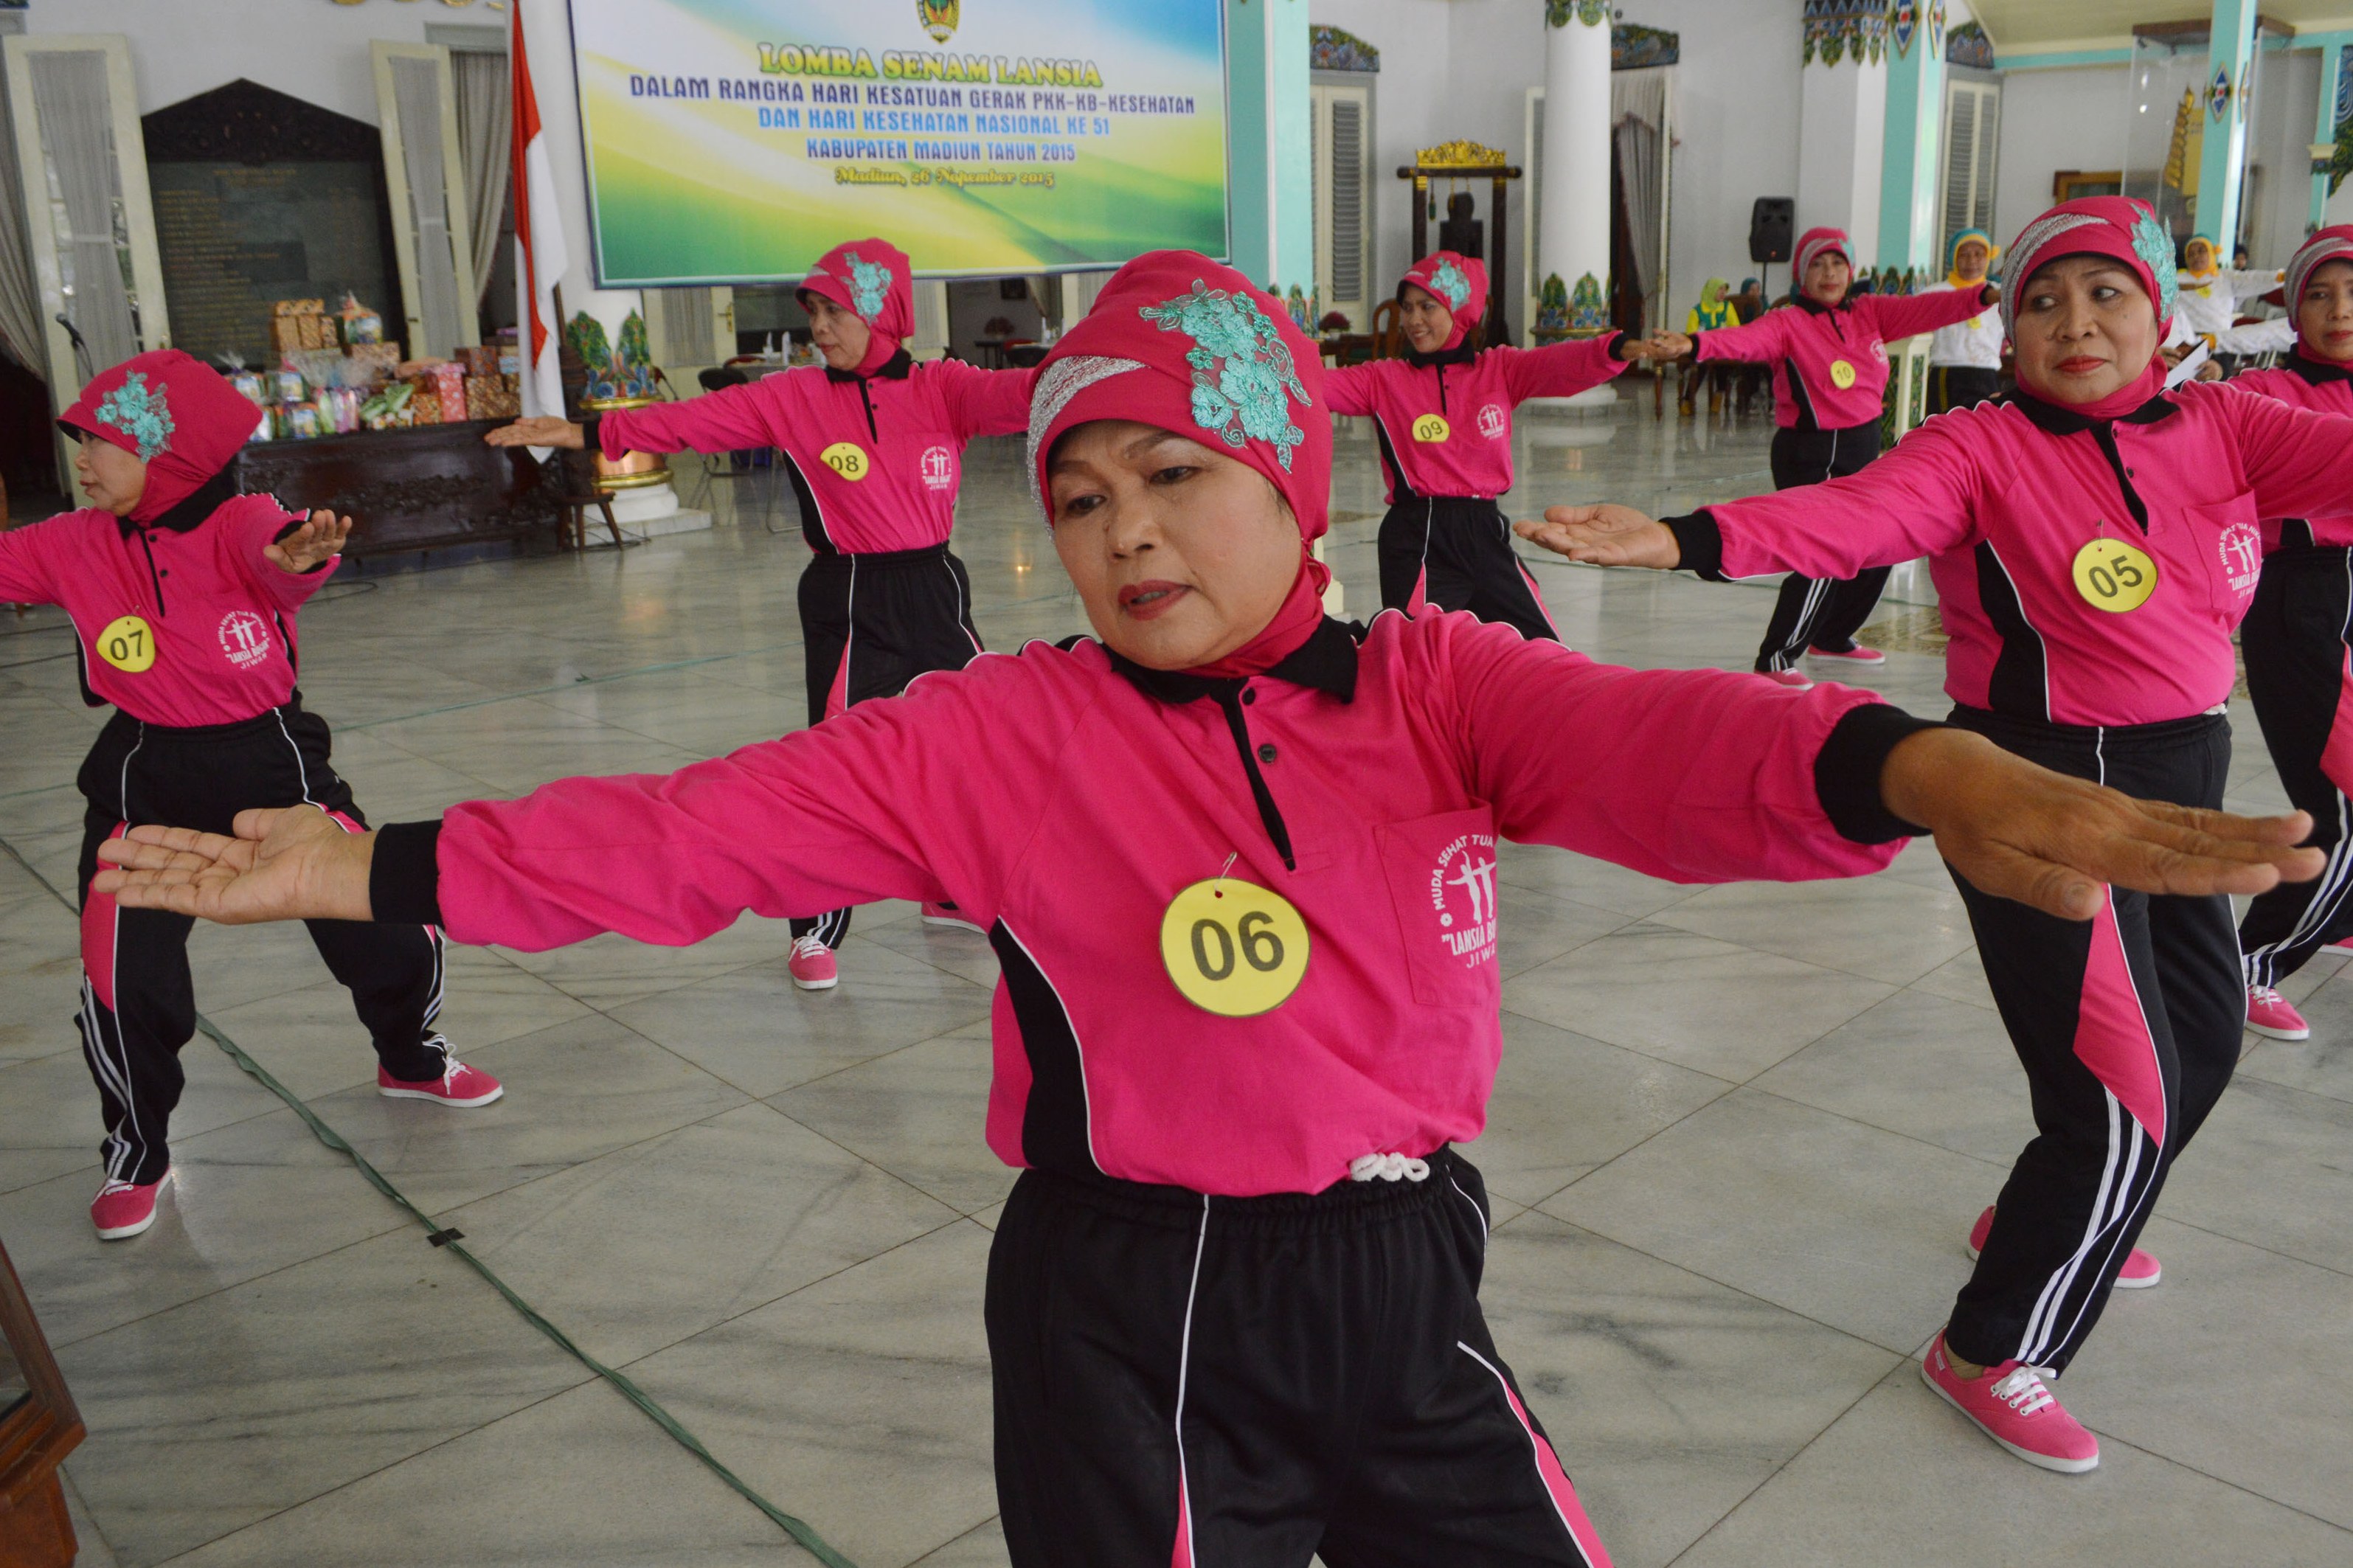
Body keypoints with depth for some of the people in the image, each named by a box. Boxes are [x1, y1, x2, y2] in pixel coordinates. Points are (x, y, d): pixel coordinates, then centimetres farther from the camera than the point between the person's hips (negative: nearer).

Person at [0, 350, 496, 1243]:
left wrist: (299, 558, -57)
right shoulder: (75, 548, 0)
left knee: (393, 931, 4)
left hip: (274, 762, -1)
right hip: (146, 788, 2)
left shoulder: (242, 525, -12)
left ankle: (412, 1060, 36)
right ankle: (136, 1156, 21)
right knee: (127, 984, -5)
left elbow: (279, 557, -34)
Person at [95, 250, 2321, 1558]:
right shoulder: (1001, 735, -7)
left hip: (1401, 1278, 2)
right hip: (1130, 1317, -2)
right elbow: (695, 830, -7)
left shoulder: (1430, 684, -5)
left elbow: (1655, 742, -24)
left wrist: (1913, 770, -44)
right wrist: (368, 870, -11)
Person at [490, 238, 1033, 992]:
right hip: (848, 603, -2)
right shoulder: (796, 397, -1)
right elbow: (698, 418, -8)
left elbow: (1014, 394, -18)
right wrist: (589, 432, -16)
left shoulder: (941, 387, -1)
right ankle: (816, 932, 13)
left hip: (936, 589, 3)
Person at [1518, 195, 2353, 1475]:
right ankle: (1993, 1353, 14)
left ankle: (2047, 1221, 50)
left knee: (2202, 1032, 23)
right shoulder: (1981, 449, -14)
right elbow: (1853, 514, -32)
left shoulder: (2223, 429, 1)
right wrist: (1683, 537, -50)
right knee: (2121, 1093, -8)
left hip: (2183, 778, 7)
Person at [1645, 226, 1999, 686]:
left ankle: (1831, 638, 37)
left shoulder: (1870, 313, 8)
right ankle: (1775, 659, -4)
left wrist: (1985, 295, -19)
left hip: (1864, 448, 7)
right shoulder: (1787, 324, -10)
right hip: (1811, 454, -7)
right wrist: (1694, 344, -47)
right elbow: (1747, 339, -27)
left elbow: (1923, 309, -3)